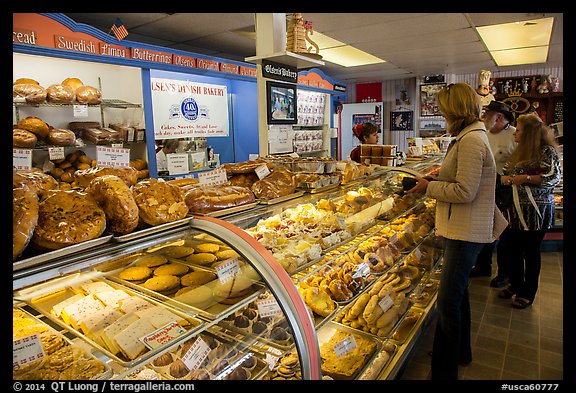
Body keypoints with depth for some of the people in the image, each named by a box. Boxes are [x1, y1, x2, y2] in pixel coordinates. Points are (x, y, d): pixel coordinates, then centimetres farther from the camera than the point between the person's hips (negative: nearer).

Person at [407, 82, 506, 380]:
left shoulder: (471, 140, -19)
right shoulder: (471, 136, 14)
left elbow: (465, 192, -24)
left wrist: (429, 187, -12)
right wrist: (436, 180, 8)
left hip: (466, 232, -11)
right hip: (463, 229, 11)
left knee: (448, 302, -6)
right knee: (457, 292, 23)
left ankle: (445, 371, 8)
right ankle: (460, 351, 43)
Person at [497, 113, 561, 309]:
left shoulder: (547, 151, -9)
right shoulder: (520, 151, 13)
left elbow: (554, 178, -16)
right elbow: (507, 170, 22)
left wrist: (525, 178, -20)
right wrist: (505, 178, 1)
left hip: (536, 211, -7)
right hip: (515, 209, 7)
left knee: (531, 251, 4)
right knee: (514, 248, 13)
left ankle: (528, 293, 19)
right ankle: (515, 284, 30)